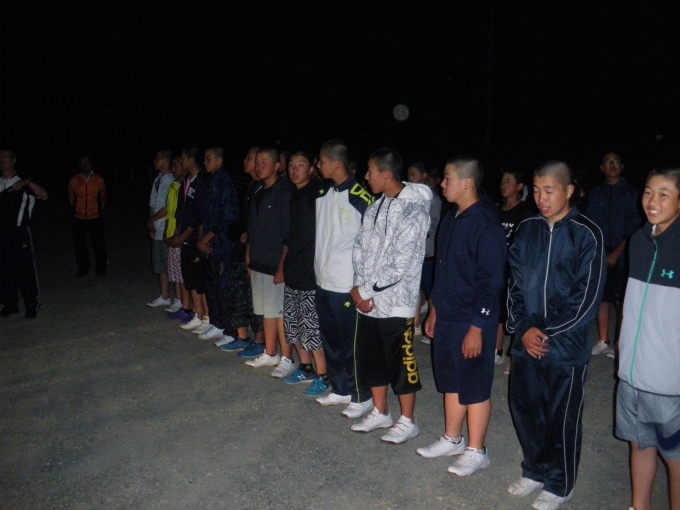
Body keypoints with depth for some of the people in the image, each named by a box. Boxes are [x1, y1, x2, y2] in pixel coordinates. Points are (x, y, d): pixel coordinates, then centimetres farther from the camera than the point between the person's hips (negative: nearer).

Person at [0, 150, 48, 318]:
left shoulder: (23, 184, 3)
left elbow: (44, 195, -13)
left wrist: (27, 182, -27)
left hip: (19, 233, -3)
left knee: (26, 270, -3)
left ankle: (32, 306, 5)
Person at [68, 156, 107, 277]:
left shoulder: (98, 179, -2)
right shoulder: (74, 180, -1)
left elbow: (103, 197, 12)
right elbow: (71, 198, 13)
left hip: (95, 218, -1)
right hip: (79, 218, 1)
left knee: (98, 244, 3)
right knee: (79, 244, 7)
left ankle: (101, 269, 18)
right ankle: (83, 269, 21)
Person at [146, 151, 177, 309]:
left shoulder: (173, 181, -15)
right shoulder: (157, 180, 11)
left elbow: (168, 208, -18)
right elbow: (152, 205, 13)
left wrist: (151, 220, -8)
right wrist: (151, 225, 3)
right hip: (157, 230, 8)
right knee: (160, 265, 15)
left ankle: (178, 300, 11)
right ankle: (164, 297, 27)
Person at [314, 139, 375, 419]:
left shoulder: (361, 198, -13)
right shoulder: (322, 193, 8)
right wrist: (318, 265, 13)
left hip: (347, 283, -7)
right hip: (323, 280, 7)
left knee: (352, 342, 3)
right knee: (330, 338, 17)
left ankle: (362, 397, 18)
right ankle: (340, 389, 33)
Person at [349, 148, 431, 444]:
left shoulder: (413, 212, -17)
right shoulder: (376, 207, 8)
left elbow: (399, 266, -21)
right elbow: (360, 248, 9)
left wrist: (365, 290, -14)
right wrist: (360, 288, -4)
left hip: (395, 303, -8)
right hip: (367, 301, 8)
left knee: (400, 363, 4)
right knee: (370, 358, 17)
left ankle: (407, 421, 22)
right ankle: (380, 413, 35)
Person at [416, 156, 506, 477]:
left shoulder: (486, 225, -18)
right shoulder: (450, 220, 9)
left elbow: (491, 282, -19)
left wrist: (476, 328, -19)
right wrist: (435, 311, 17)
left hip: (472, 323, -8)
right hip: (446, 318, 8)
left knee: (475, 387, 6)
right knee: (450, 382, 18)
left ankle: (476, 452, 21)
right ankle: (452, 440, 34)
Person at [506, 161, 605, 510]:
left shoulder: (586, 234, -8)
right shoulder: (526, 230, 5)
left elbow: (588, 297, -10)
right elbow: (515, 283, 7)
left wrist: (550, 335, -12)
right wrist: (523, 327, -6)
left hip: (566, 346, -4)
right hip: (527, 342, 5)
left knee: (562, 418, 7)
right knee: (524, 408, 13)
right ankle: (535, 471, 35)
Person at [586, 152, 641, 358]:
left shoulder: (631, 192, 1)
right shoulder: (595, 194, 12)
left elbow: (633, 227, -3)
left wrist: (617, 253, -9)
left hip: (621, 256, -3)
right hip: (599, 255, 3)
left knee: (621, 301, -3)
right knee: (602, 298, 6)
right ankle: (603, 341, 15)